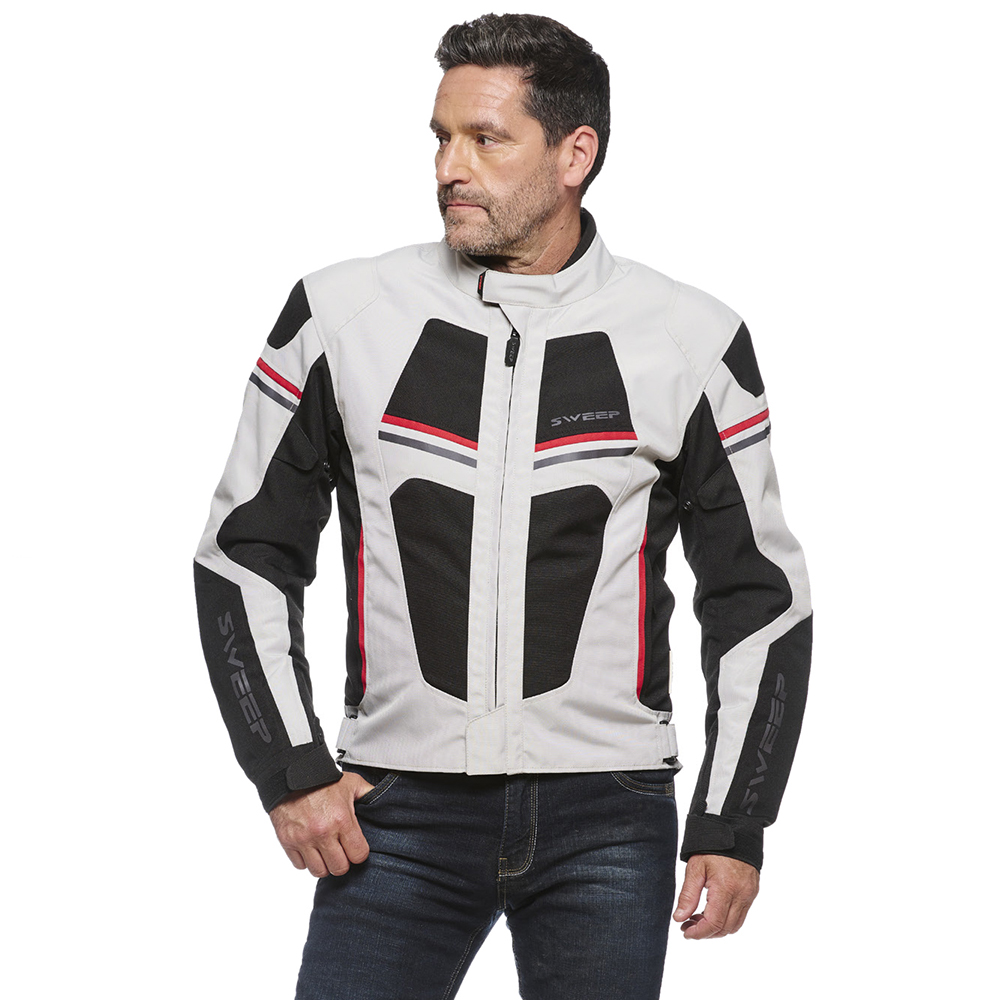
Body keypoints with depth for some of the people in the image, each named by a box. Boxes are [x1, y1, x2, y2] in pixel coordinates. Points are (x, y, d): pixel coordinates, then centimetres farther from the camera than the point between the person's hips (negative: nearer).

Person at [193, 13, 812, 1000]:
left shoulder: (689, 343, -1)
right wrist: (290, 772, 0)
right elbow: (245, 555, 8)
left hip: (605, 815, 0)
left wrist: (733, 826, 2)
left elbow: (759, 596, 6)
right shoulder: (341, 317, 1)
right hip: (396, 808, 1)